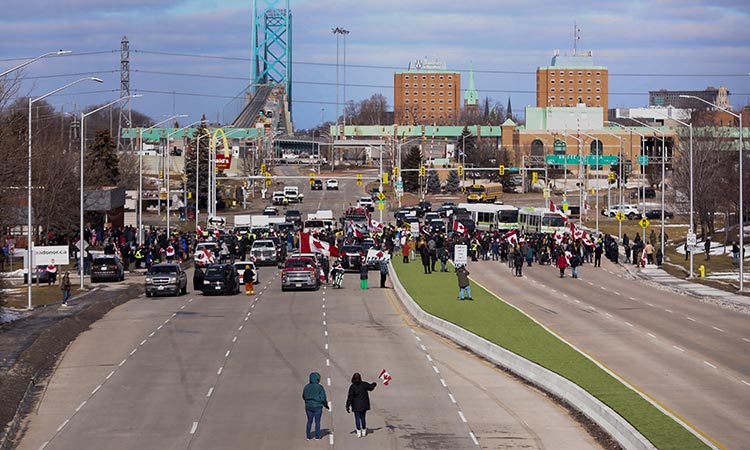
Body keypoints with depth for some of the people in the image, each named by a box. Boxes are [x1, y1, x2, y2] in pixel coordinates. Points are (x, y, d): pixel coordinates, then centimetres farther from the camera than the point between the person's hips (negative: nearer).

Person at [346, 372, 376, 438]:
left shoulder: (352, 387, -15)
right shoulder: (364, 384, -7)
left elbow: (350, 397, -14)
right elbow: (370, 387, 13)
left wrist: (348, 406, -7)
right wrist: (374, 384, 36)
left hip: (356, 406, -3)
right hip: (364, 405, 3)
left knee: (357, 418, 4)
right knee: (363, 418, 15)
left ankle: (359, 433, 3)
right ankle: (364, 432, 20)